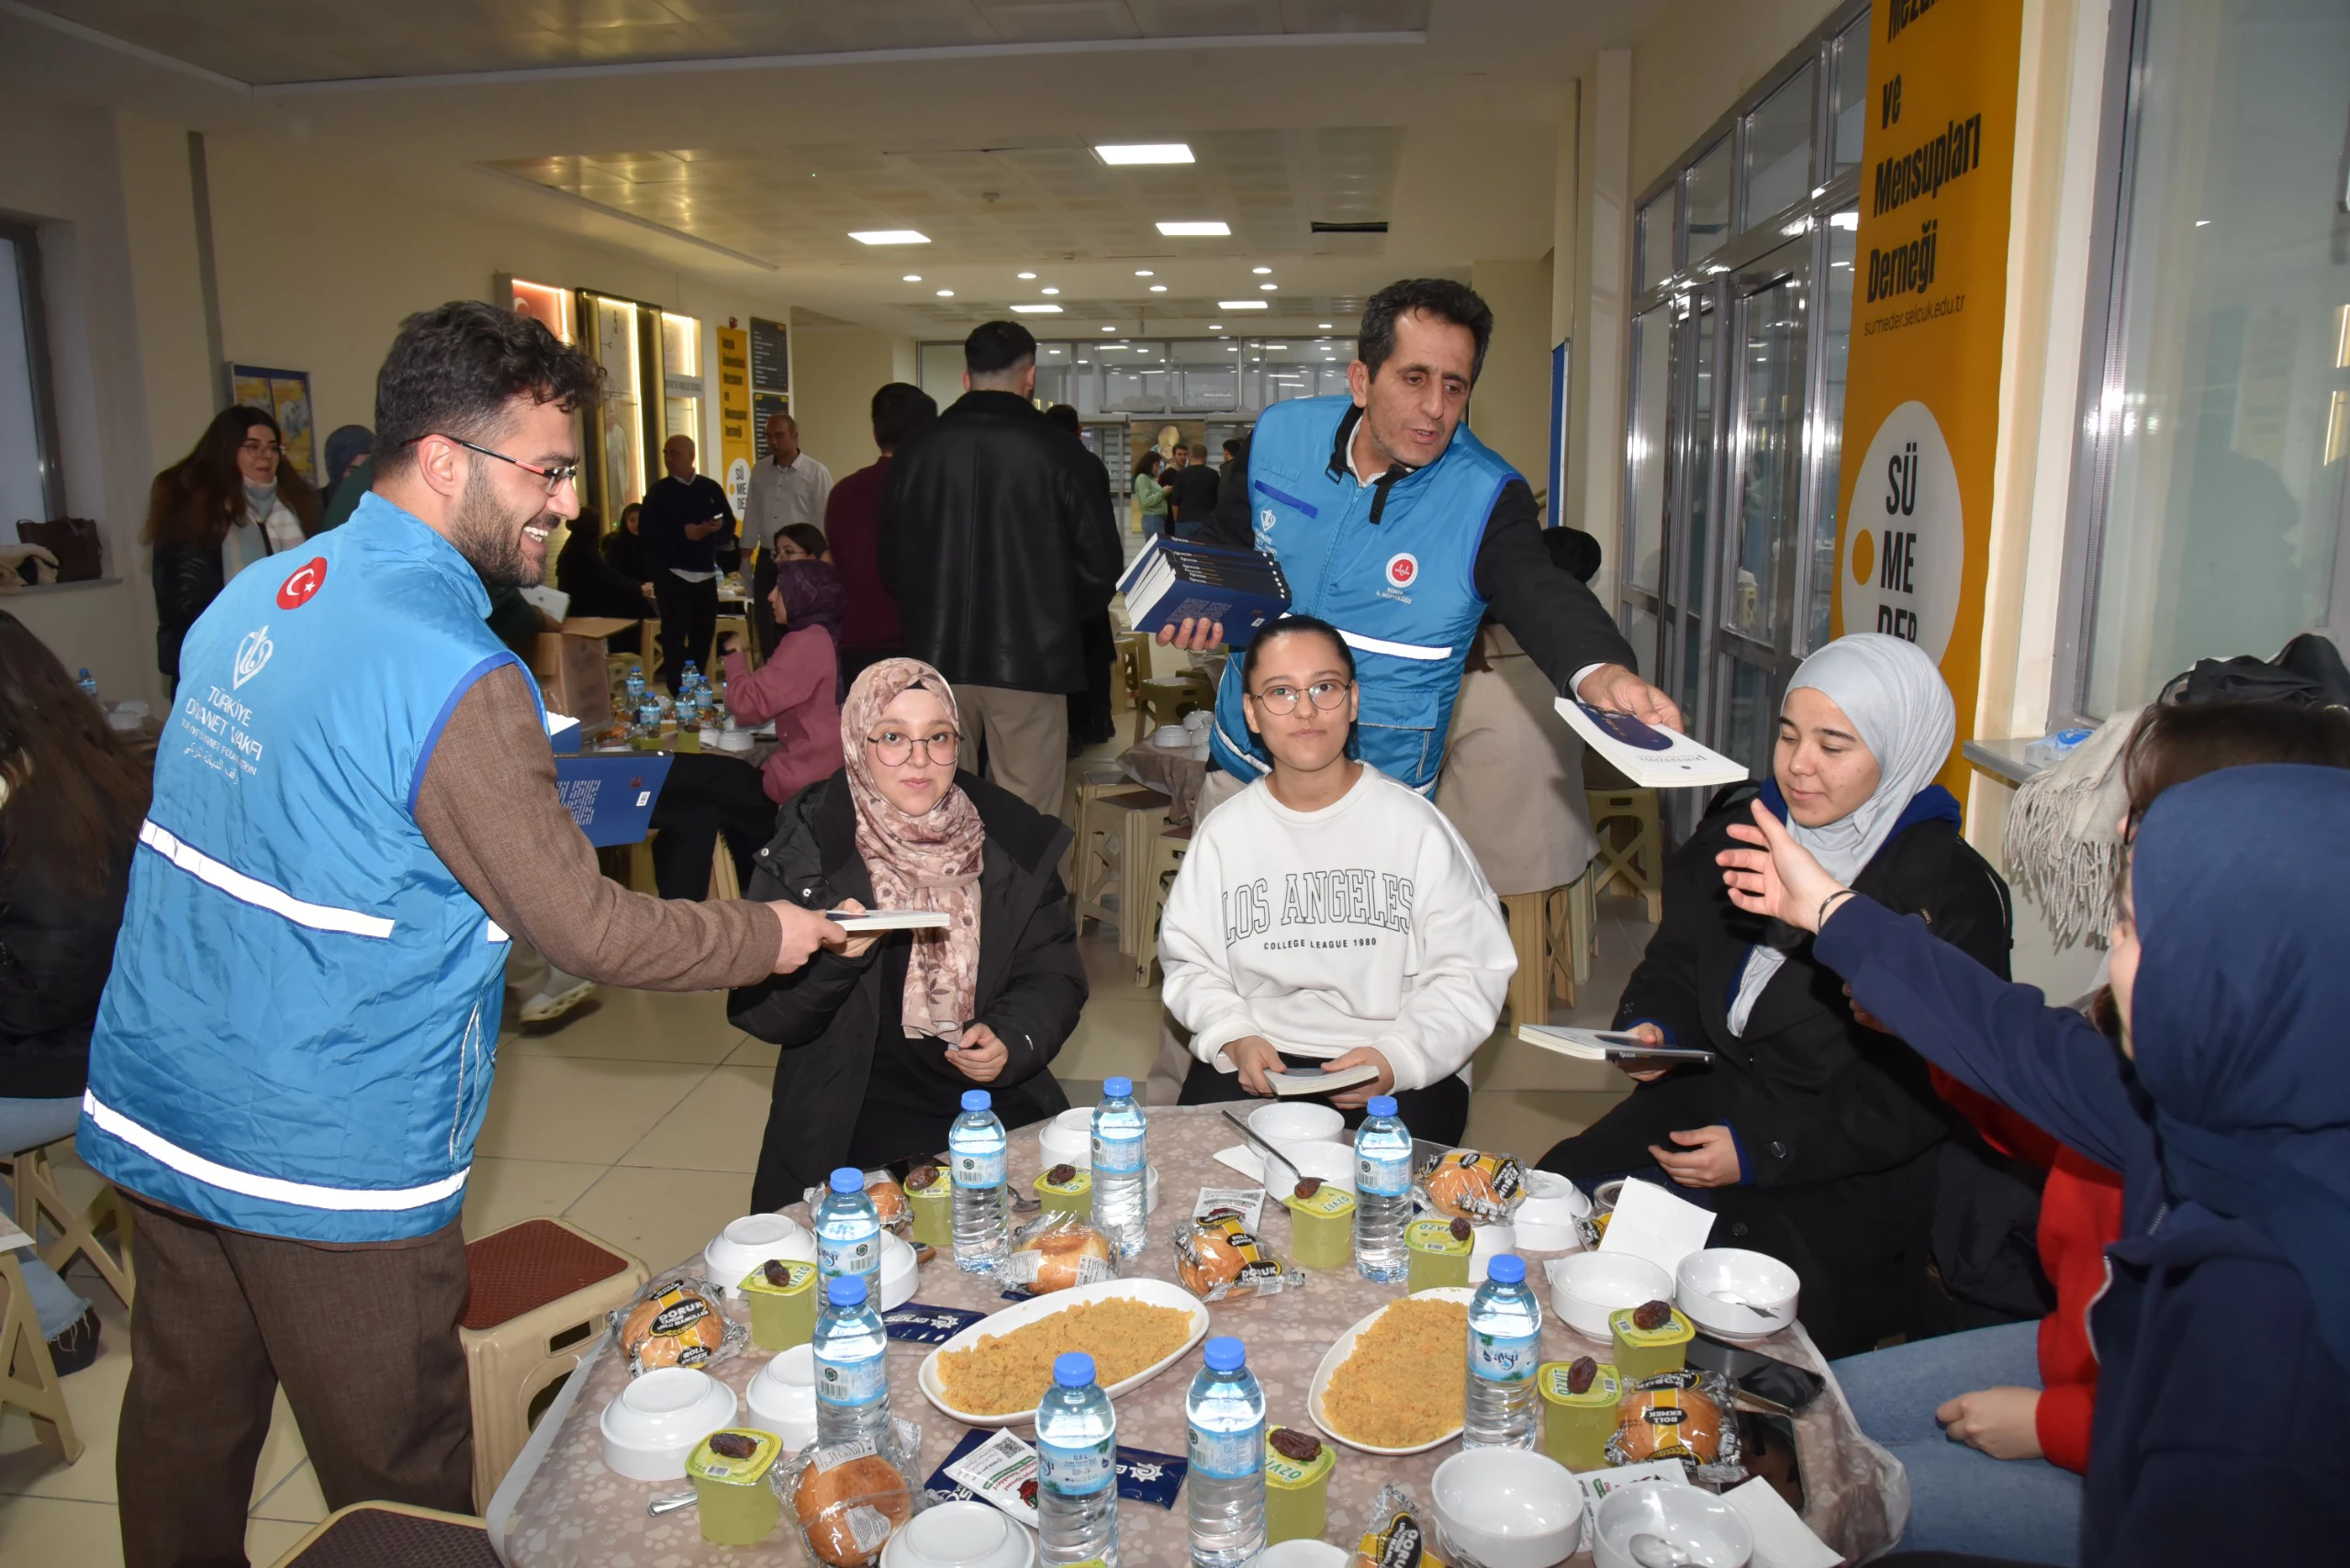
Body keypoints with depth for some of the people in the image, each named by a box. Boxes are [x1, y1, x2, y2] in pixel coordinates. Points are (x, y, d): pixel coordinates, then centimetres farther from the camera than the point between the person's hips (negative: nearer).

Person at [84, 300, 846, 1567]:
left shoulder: (249, 600, 3)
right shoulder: (451, 677, -23)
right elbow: (584, 929, -19)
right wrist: (768, 937, -5)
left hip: (151, 1113, 8)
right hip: (323, 1162, -8)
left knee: (184, 1424, 24)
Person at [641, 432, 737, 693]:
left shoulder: (710, 488, 8)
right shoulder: (659, 491, 0)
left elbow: (729, 524, 9)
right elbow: (647, 532, -8)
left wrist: (715, 530, -14)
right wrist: (683, 534, -17)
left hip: (705, 573, 3)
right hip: (671, 573, -3)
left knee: (704, 633, 10)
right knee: (674, 634, -3)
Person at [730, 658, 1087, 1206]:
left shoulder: (1012, 836, 3)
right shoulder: (808, 846, -4)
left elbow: (1054, 974, 10)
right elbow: (757, 1011, -4)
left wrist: (1013, 1039, -10)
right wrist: (832, 956, -23)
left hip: (995, 1094, 3)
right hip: (852, 1112, -3)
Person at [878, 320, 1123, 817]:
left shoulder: (916, 452, 2)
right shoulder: (1060, 454, -9)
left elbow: (891, 563, 9)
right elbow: (1100, 569, -6)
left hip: (937, 660, 4)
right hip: (1028, 659, -3)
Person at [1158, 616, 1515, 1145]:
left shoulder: (1414, 825, 0)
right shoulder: (1224, 833, 7)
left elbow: (1470, 972, -1)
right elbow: (1191, 965, 10)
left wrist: (1397, 1058, -17)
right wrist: (1235, 1038, -11)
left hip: (1405, 1069, -2)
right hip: (1257, 1061, 2)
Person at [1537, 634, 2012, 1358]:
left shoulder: (1951, 893, -11)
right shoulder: (1741, 827, 7)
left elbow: (1925, 1094, -14)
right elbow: (1677, 962, 17)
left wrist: (1759, 1154, -18)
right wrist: (1652, 1028, -7)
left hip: (1844, 1171, -6)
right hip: (1708, 1098, 6)